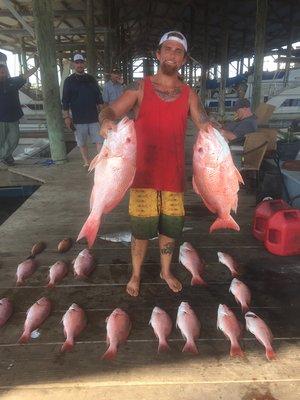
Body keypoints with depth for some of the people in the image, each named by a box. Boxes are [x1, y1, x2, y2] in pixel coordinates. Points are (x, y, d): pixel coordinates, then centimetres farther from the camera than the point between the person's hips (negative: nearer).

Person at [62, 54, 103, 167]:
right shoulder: (69, 80, 4)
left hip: (93, 117, 2)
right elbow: (65, 101, 1)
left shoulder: (91, 79, 11)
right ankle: (86, 162, 16)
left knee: (99, 141, -4)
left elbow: (99, 97, 14)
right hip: (78, 119, -1)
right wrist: (66, 117, -5)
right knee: (82, 143, 5)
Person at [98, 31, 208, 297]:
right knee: (141, 230, 7)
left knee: (170, 228, 13)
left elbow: (206, 128, 3)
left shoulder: (189, 94, 6)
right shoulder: (141, 88, 0)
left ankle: (166, 271, 38)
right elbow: (111, 110, -7)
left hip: (173, 175, 2)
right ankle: (136, 274, 31)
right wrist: (107, 120, -30)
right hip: (144, 174, -2)